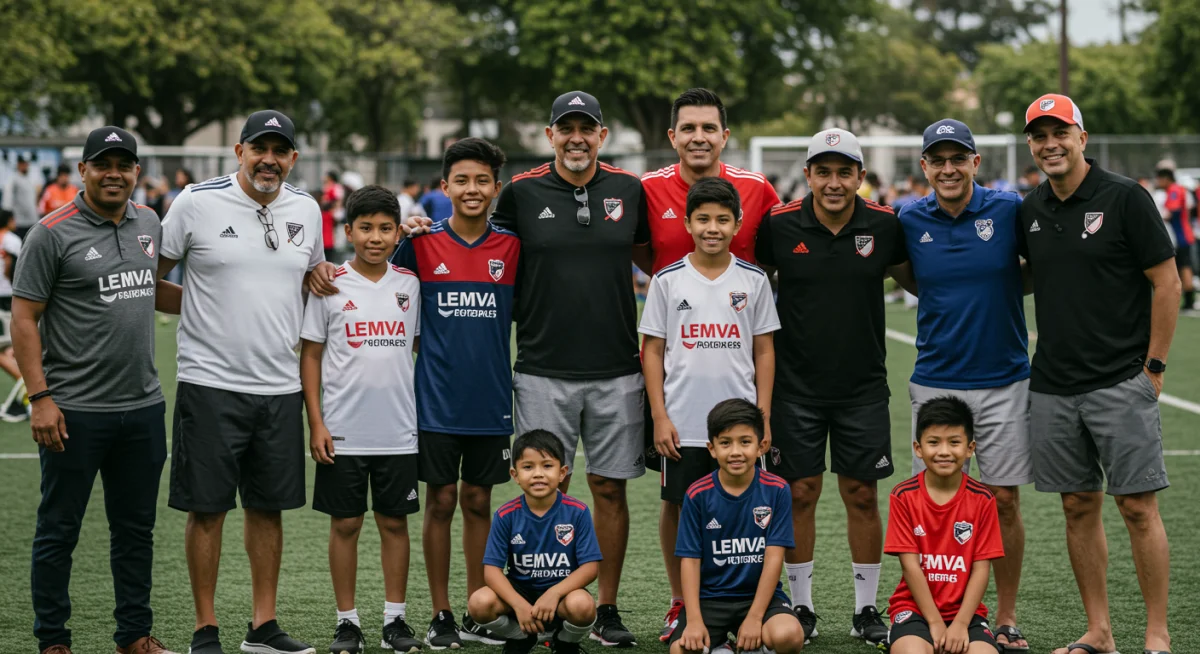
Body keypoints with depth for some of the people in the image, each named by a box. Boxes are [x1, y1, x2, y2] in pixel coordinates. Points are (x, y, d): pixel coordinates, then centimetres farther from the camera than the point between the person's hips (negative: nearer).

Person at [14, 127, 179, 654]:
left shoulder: (149, 225, 10)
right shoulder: (53, 233, -8)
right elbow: (23, 319, -9)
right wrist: (40, 398, -15)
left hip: (143, 407, 6)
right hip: (74, 412, -6)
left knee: (136, 527, 13)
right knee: (58, 530, 3)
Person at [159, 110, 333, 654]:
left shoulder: (307, 210, 8)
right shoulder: (197, 202, -5)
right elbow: (149, 276, 3)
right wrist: (200, 306, -4)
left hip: (280, 385, 4)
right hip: (210, 382, -4)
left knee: (269, 506, 10)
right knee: (207, 507, 1)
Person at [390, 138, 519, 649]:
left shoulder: (512, 247, 1)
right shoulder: (422, 244, -2)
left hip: (491, 398, 1)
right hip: (438, 399, -1)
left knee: (478, 501, 9)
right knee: (441, 501, 4)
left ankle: (477, 615, 17)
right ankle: (441, 616, 12)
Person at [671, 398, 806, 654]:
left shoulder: (776, 490, -5)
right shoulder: (698, 494, -4)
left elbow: (774, 557, -8)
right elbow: (690, 560, -4)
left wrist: (755, 618, -15)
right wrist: (694, 620, -15)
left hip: (759, 595, 0)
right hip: (709, 597, 0)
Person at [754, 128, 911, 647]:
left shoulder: (884, 226, -3)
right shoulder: (779, 226, -6)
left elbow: (915, 280, 12)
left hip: (863, 386, 1)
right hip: (796, 385, 0)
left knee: (862, 496, 4)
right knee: (800, 494, 4)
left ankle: (866, 608, 16)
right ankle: (801, 605, 17)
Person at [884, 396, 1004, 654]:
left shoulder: (982, 499, -3)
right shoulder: (904, 496, -6)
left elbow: (981, 569, -4)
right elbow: (910, 565, -8)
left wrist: (960, 624, -14)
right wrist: (935, 623, -13)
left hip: (964, 609, 2)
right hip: (916, 607, -2)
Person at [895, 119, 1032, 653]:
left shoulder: (1010, 210, -4)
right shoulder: (910, 222, 0)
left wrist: (1001, 291, -4)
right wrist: (957, 301, 4)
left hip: (1003, 380, -1)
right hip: (936, 382, 1)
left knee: (1004, 499, 4)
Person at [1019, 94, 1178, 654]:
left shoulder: (1124, 198, -6)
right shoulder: (1030, 210, 9)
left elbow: (1166, 282, -6)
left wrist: (1153, 366, -8)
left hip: (1121, 383, -5)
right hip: (1053, 387, 5)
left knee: (1138, 508, -5)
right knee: (1079, 508, 8)